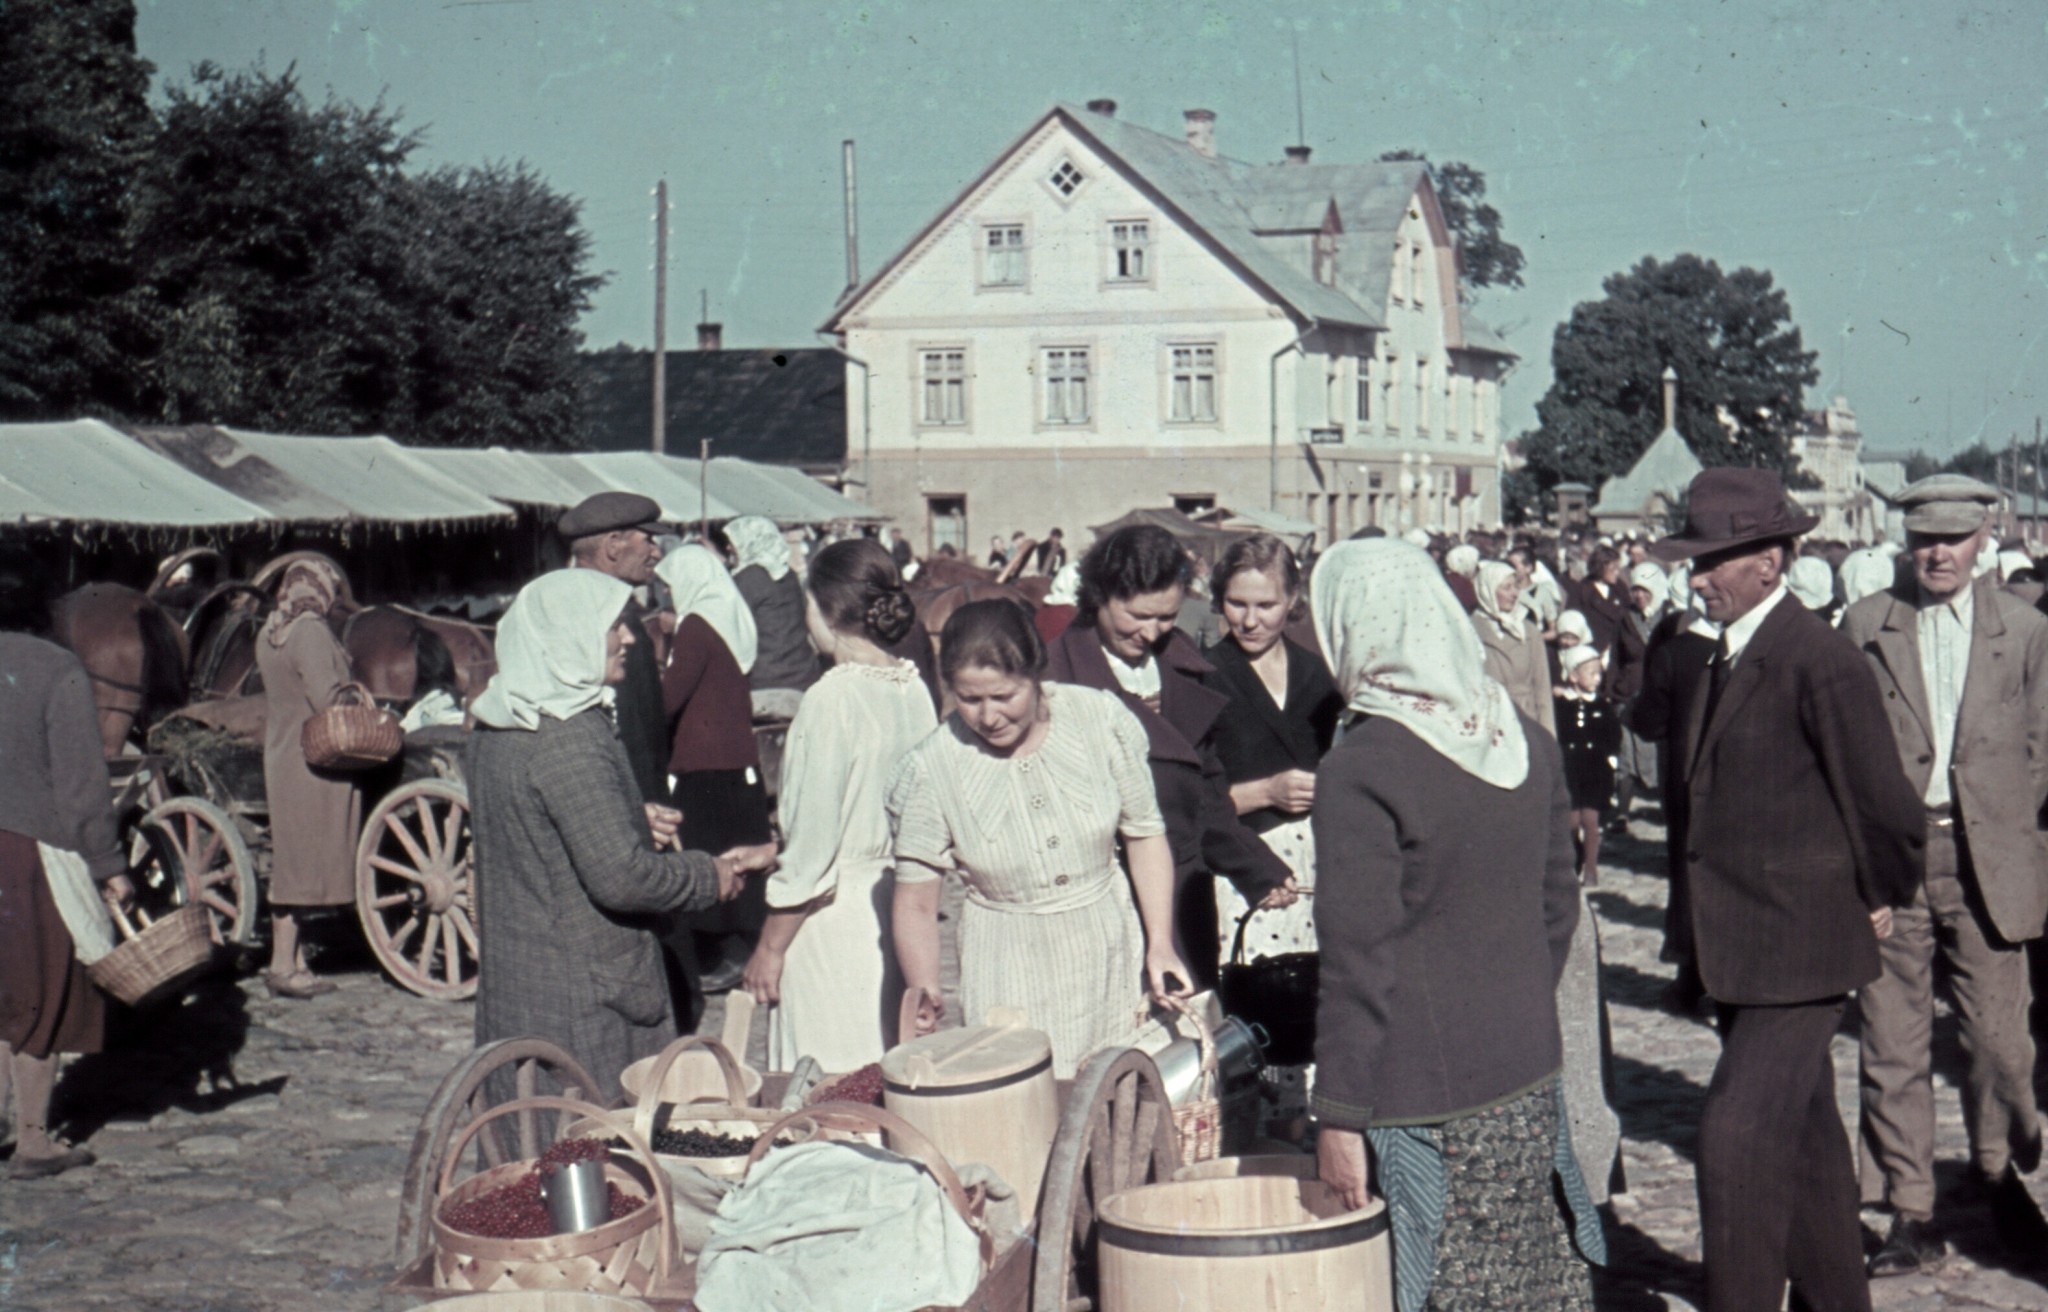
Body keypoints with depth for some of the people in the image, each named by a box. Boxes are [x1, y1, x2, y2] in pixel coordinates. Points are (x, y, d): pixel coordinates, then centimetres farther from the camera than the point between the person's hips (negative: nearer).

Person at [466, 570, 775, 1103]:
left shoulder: (494, 729, 9)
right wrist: (710, 875, -9)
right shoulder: (571, 740, -21)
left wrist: (634, 820, 12)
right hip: (580, 1004, -9)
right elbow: (620, 877, -24)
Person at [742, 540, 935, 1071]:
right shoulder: (913, 688, 3)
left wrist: (769, 948, -7)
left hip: (836, 914, -8)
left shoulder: (833, 698, -18)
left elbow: (810, 849, -16)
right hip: (898, 904, 8)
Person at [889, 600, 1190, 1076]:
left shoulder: (1100, 719, -10)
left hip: (1111, 955, 2)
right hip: (1010, 977, -2)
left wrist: (1160, 944, -3)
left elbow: (1145, 834, 3)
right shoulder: (930, 769, -13)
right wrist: (924, 991, -23)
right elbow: (916, 904, -7)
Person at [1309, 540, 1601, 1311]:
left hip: (1424, 1098, -7)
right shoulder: (1525, 742, 6)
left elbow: (1357, 961, -17)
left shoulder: (1360, 770, -16)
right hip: (1528, 1077, 7)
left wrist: (1339, 1115, -12)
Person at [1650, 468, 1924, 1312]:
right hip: (1740, 943, 9)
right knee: (1804, 1135, 19)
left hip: (1799, 947, -9)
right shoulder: (1720, 657, 9)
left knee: (1739, 1139, -13)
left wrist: (1879, 901, -1)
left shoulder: (1822, 664, -19)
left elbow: (1889, 808, -14)